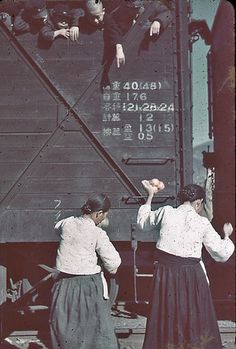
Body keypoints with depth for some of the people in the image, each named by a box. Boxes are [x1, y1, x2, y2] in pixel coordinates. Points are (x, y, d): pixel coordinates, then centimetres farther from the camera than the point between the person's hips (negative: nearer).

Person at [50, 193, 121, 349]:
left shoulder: (67, 223, -2)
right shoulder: (98, 233, -15)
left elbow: (57, 226, 24)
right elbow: (113, 262, -12)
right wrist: (112, 268, 10)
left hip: (65, 283, 5)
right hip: (89, 285, -5)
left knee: (66, 330, 18)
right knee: (96, 329, 4)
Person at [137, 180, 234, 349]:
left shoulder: (166, 212, -4)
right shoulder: (203, 223, -6)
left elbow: (143, 221, 17)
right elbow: (222, 253, 0)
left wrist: (150, 195, 25)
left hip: (166, 273, 2)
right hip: (191, 276, -2)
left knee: (165, 320, 13)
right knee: (194, 320, 14)